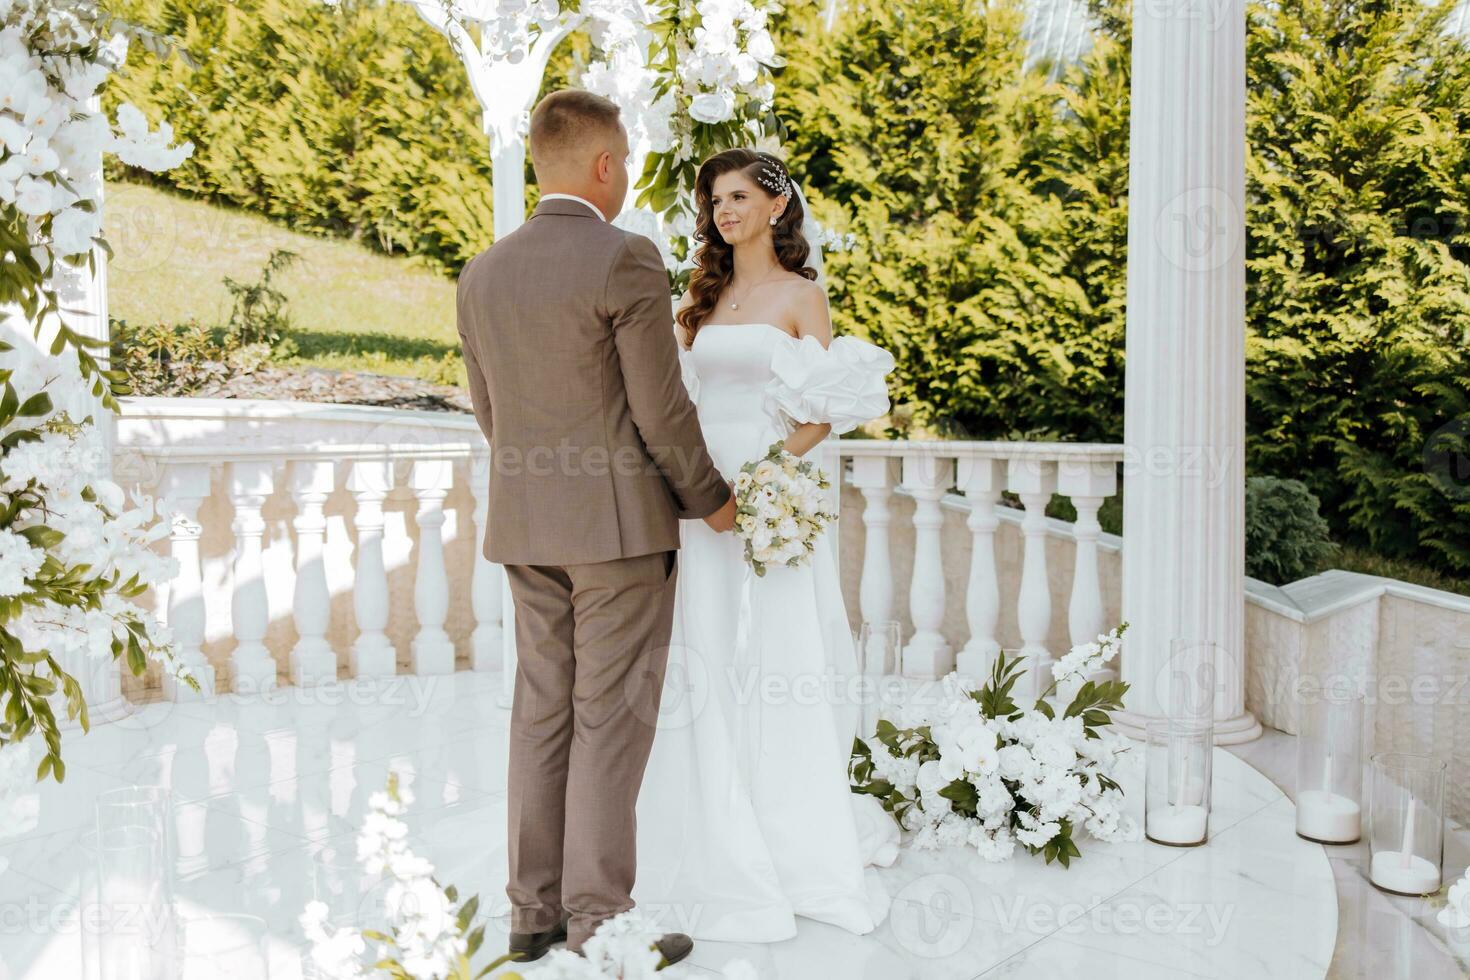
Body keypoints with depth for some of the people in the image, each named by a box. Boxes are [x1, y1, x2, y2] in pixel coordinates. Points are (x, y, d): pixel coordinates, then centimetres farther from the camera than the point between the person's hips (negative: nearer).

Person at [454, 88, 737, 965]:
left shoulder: (484, 273, 9)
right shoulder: (627, 261, -12)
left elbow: (489, 410, 14)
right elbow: (660, 408, -13)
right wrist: (712, 499, 1)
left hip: (528, 524, 7)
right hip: (622, 518, -6)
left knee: (545, 710, 12)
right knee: (610, 716, -1)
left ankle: (535, 909, 19)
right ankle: (600, 920, 7)